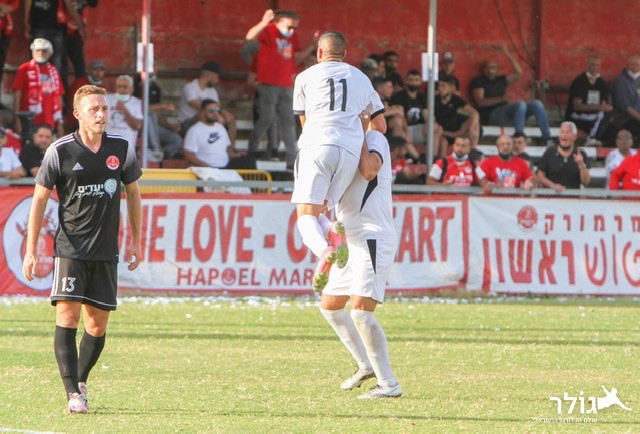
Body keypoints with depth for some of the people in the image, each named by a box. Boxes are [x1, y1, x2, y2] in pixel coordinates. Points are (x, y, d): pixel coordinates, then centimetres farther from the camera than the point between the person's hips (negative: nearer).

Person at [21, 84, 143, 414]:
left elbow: (133, 192, 16)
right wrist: (31, 249, -4)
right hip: (70, 248, -3)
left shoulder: (122, 149, 2)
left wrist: (136, 242, 16)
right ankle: (73, 394, -17)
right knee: (67, 315, -14)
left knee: (98, 322, 5)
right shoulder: (60, 151, -6)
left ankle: (81, 379, 28)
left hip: (106, 251, 3)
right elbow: (40, 198, 0)